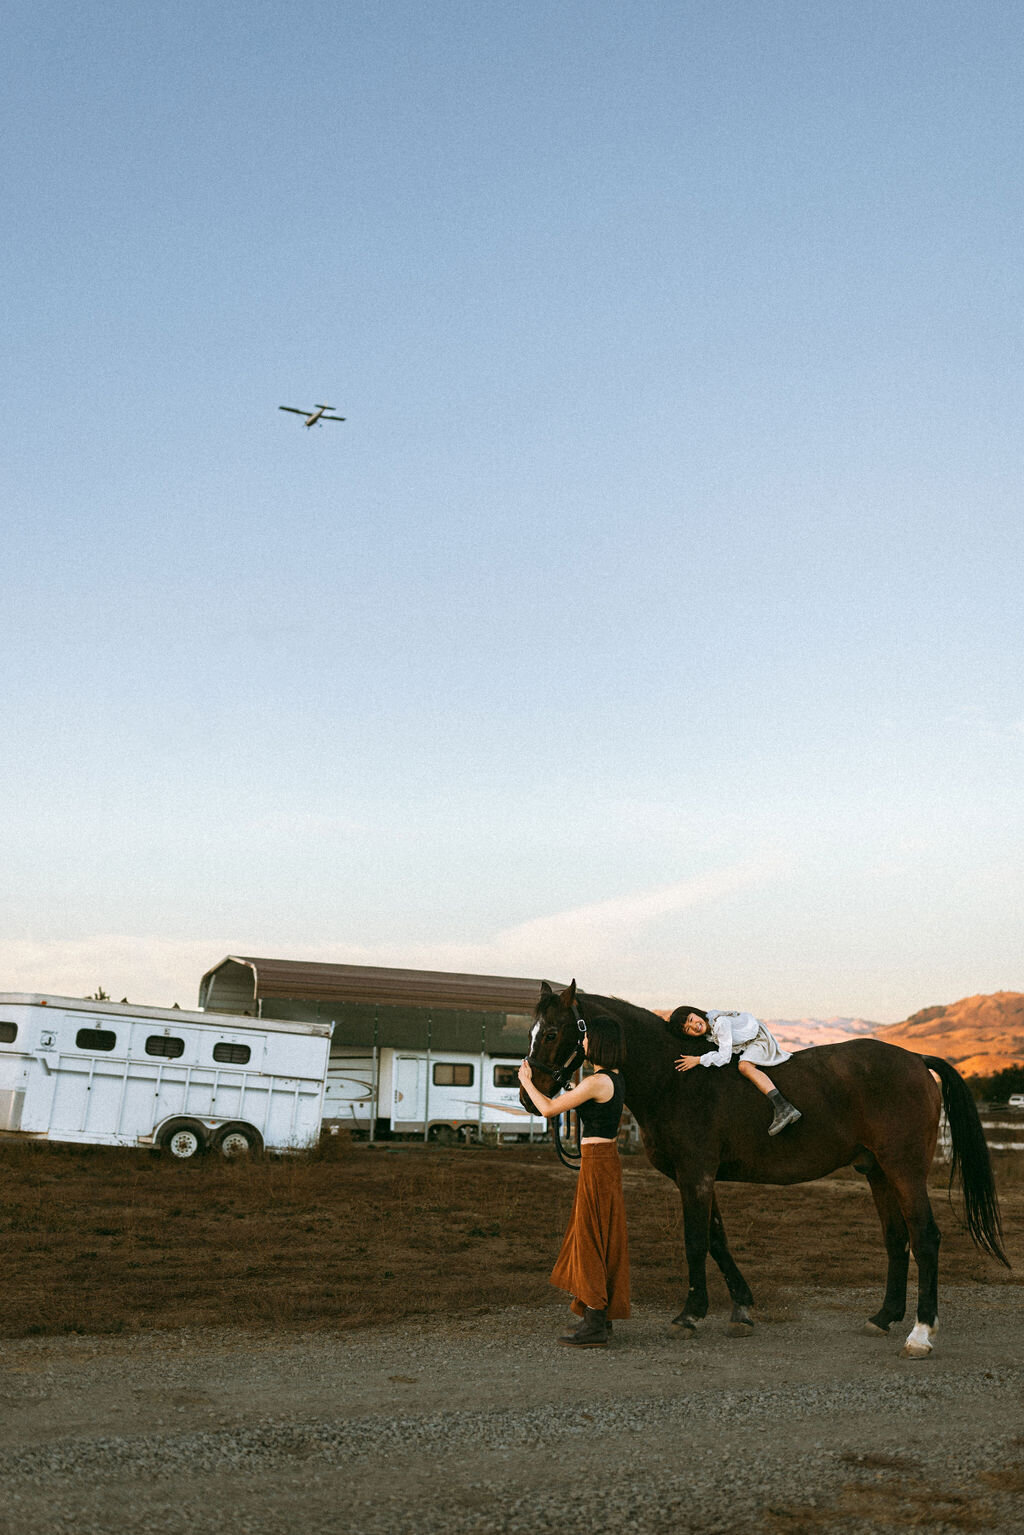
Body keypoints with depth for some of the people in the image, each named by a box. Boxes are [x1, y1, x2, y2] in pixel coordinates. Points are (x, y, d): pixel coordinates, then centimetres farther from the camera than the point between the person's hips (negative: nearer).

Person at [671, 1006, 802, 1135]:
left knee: (745, 1066, -31)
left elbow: (724, 1057, -33)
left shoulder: (720, 1023, -34)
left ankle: (783, 1107, -43)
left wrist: (698, 1060, -33)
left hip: (759, 1038, -10)